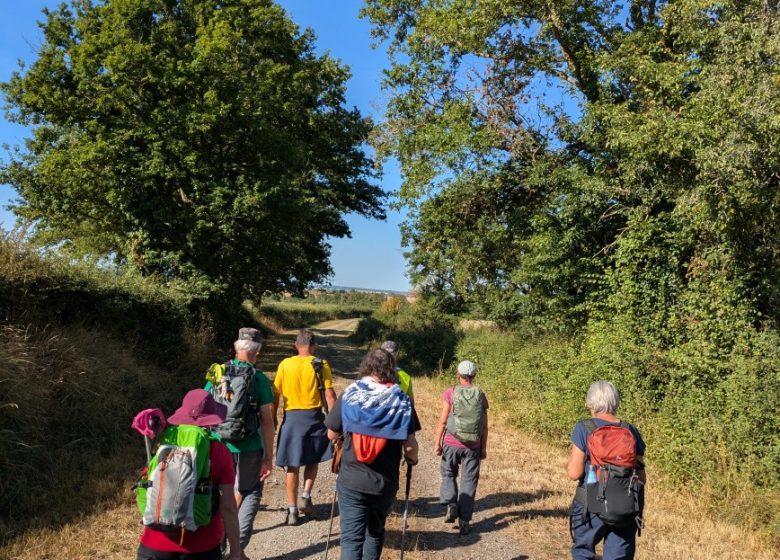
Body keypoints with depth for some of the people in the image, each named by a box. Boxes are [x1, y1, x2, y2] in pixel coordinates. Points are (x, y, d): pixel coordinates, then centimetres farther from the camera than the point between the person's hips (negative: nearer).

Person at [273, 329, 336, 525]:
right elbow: (329, 395, -8)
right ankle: (306, 496, 7)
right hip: (313, 416, -1)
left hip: (291, 417, 1)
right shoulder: (321, 365, -6)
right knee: (313, 459, 22)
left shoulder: (285, 364, -1)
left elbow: (276, 394, 1)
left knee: (292, 465, 8)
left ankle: (292, 510, 13)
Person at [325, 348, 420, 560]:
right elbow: (409, 445, -8)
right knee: (375, 532, 23)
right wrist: (412, 459, 13)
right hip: (385, 483, 1)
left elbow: (332, 435, 4)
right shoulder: (400, 399, -6)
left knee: (351, 537, 2)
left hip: (351, 481, -1)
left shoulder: (349, 394, -4)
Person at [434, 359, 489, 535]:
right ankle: (464, 520, 9)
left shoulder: (450, 393, -6)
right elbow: (484, 426, 2)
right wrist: (484, 448, 11)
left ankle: (451, 505, 2)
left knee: (448, 474, 20)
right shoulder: (480, 396, 0)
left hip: (451, 443, -1)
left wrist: (437, 443, 2)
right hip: (473, 446, 1)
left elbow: (442, 421, -6)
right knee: (469, 481, 8)